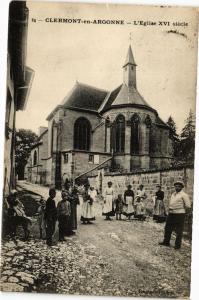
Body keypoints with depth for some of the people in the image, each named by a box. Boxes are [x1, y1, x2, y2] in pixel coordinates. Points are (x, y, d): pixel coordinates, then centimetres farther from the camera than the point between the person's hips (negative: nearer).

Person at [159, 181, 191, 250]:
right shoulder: (173, 194, 14)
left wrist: (182, 210, -2)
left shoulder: (184, 195, -10)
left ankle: (178, 245, 14)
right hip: (171, 214, 8)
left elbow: (188, 206, -14)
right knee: (168, 228, 15)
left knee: (179, 231, 2)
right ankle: (166, 242, 28)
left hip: (179, 214, -8)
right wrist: (170, 209, 10)